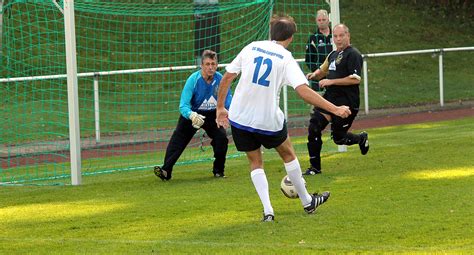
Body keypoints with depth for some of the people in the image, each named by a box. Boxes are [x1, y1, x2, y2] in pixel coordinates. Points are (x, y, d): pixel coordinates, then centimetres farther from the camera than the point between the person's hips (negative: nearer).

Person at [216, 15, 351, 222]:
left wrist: (220, 108, 16)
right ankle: (307, 202, 34)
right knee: (288, 154, 22)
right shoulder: (286, 59, -7)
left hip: (239, 118, 2)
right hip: (268, 120, -2)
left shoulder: (251, 48, 3)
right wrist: (334, 109, -16)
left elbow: (227, 77, 5)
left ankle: (267, 210, 5)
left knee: (255, 162, 18)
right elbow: (304, 91, -19)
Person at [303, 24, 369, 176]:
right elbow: (323, 71, 33)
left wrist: (331, 81, -19)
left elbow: (355, 79, -20)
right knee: (313, 128, -7)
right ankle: (315, 167, 1)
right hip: (329, 98, 8)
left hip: (347, 102, -8)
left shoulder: (353, 54, -10)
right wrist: (315, 75, 8)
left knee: (338, 138, 1)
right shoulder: (333, 55, 16)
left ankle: (362, 139, 33)